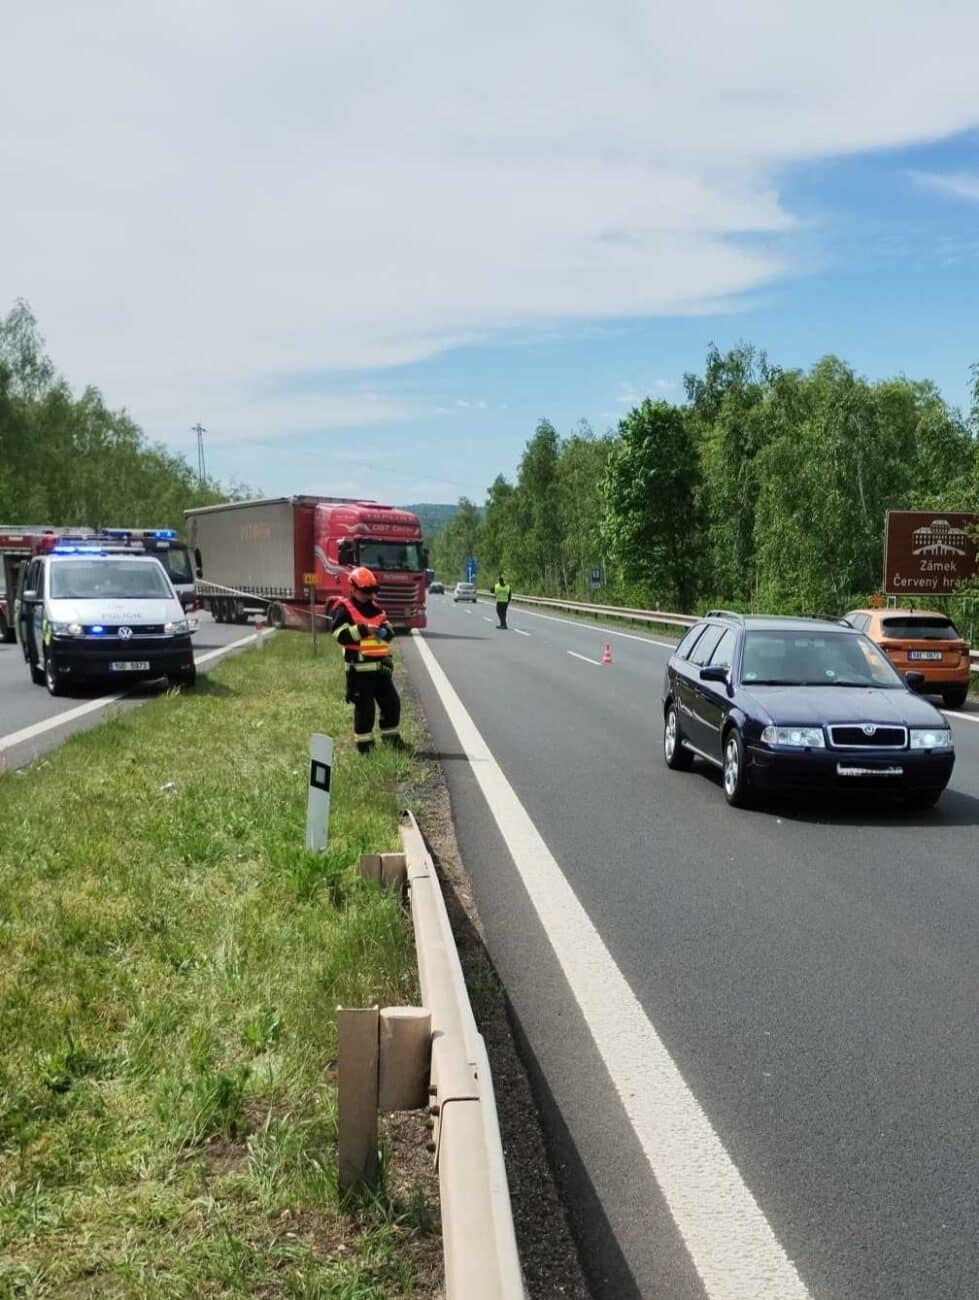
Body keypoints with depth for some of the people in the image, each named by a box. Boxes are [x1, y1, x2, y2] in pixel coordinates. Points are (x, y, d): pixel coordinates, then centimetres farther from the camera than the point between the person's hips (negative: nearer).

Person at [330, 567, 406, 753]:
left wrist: (385, 631, -9)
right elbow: (341, 635, -18)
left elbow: (389, 631, 14)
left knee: (392, 701, 11)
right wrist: (362, 630, -25)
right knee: (364, 706, -3)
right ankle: (364, 742, 8)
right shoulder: (345, 610, -6)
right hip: (360, 668, -7)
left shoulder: (376, 608, 16)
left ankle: (390, 736, 26)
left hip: (381, 666, 7)